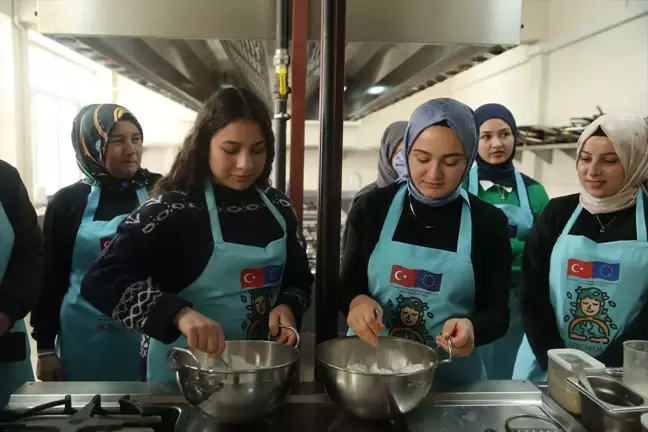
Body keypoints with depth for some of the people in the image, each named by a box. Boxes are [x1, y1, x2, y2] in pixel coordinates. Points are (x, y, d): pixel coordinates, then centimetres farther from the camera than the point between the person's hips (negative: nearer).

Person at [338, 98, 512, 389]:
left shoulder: (488, 223, -7)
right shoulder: (372, 208, -7)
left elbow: (497, 314, -4)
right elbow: (346, 285, 0)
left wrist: (472, 328, -26)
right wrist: (356, 302, -23)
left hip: (451, 378, 0)